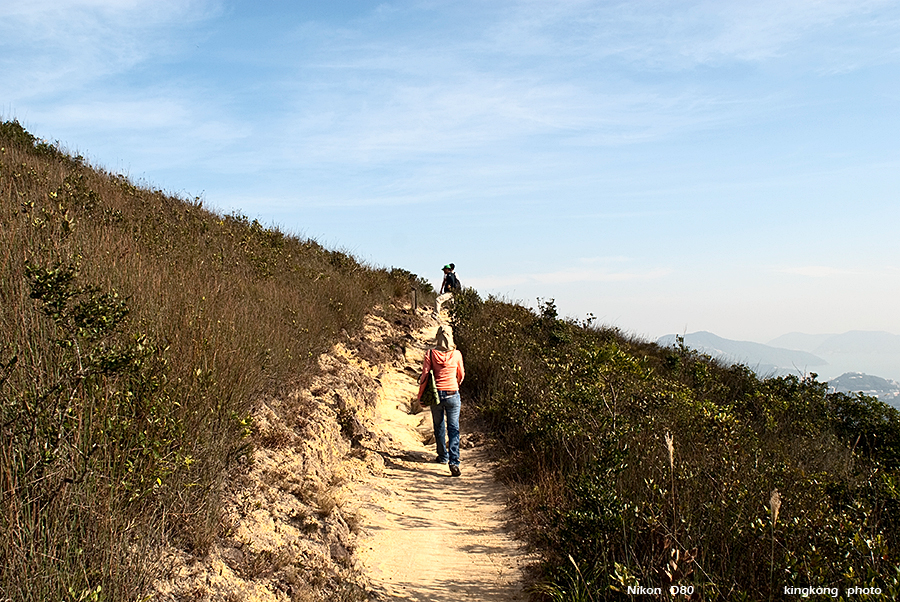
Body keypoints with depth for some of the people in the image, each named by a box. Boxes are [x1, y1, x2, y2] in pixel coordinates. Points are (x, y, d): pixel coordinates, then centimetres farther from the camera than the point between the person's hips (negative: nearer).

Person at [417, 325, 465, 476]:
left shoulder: (430, 354, -7)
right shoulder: (456, 354, -4)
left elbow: (425, 376, -7)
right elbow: (461, 375, 9)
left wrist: (420, 395, 5)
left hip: (436, 394, 1)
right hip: (453, 395, -1)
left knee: (439, 427, 18)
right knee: (453, 429, 1)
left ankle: (443, 456, 33)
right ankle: (454, 462, -11)